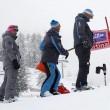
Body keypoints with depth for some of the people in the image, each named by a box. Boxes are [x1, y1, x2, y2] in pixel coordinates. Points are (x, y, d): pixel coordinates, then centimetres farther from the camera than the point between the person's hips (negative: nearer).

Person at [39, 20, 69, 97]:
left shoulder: (49, 35, 21)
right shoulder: (53, 35, -10)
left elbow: (41, 47, 24)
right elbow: (59, 47, -14)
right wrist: (66, 52, 2)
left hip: (51, 59, 10)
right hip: (49, 59, -10)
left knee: (57, 74, 11)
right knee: (51, 75, -17)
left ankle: (53, 90, 11)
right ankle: (44, 91, -21)